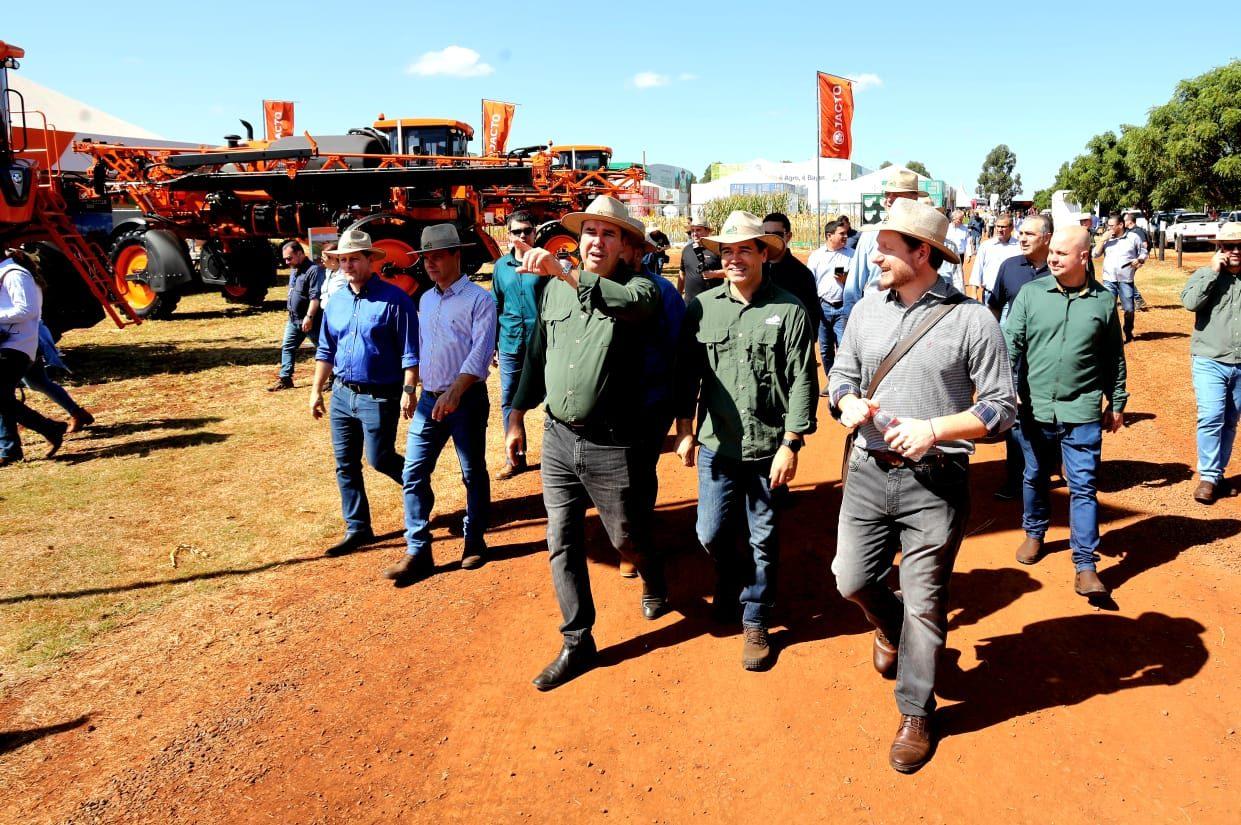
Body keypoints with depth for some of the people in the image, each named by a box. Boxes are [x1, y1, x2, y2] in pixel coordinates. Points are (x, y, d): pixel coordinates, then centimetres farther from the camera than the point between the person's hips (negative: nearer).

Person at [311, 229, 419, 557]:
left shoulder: (394, 299, -10)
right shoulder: (337, 301, 9)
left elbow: (409, 351, -11)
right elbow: (326, 350, 16)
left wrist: (408, 390, -16)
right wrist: (317, 390, 13)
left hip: (379, 396, -6)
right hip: (342, 394, 6)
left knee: (379, 458, -4)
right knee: (345, 465, 8)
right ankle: (357, 529, 20)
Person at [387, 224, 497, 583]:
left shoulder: (478, 299, -8)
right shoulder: (426, 301, 13)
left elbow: (481, 352, -18)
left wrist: (454, 392, -28)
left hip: (466, 399, -6)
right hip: (429, 399, 6)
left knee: (473, 474, 7)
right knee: (414, 473, 0)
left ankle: (474, 543, 22)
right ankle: (417, 552, 6)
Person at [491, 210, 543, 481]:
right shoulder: (501, 266, 8)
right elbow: (496, 307, 14)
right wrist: (492, 344, 13)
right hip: (510, 345, 4)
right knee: (508, 402, 9)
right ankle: (515, 458, 22)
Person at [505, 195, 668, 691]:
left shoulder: (638, 288, -11)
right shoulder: (554, 289, 5)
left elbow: (631, 304, -37)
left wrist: (566, 274, -48)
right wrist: (517, 415, 17)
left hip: (610, 444, -4)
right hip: (557, 438, 5)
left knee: (626, 537, 13)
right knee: (563, 546, 10)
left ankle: (653, 581, 48)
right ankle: (577, 644, 25)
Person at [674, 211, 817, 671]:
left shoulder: (789, 310, -7)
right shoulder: (702, 307, 2)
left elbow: (802, 382, -8)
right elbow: (687, 373, 8)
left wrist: (790, 445, -11)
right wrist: (685, 431, 7)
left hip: (768, 447, -2)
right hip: (715, 444, 2)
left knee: (763, 539, 10)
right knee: (712, 533, 10)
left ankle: (755, 621, 28)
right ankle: (729, 584, 42)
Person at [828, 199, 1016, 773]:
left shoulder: (971, 319, -9)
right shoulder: (867, 309, 5)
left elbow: (1001, 408, -7)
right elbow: (842, 375, 14)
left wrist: (932, 429, -21)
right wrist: (849, 402, -9)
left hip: (935, 482, -4)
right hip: (869, 471, 4)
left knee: (925, 606, 6)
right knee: (852, 581, 11)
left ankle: (916, 714, 27)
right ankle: (890, 627, 47)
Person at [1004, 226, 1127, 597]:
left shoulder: (1104, 300, 1)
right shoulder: (1031, 293, -1)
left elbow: (1114, 357, 9)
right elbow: (1012, 344, -1)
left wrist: (1117, 402, 12)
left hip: (1083, 411, -1)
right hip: (1036, 408, 1)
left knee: (1084, 486, -1)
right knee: (1035, 477, 17)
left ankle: (1085, 566, 4)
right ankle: (1035, 533, 39)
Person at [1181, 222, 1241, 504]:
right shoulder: (1205, 275, 0)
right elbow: (1190, 301, -18)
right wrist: (1213, 271, -15)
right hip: (1210, 362, -3)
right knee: (1210, 419, -10)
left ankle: (1217, 472, 21)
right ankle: (1208, 478, -2)